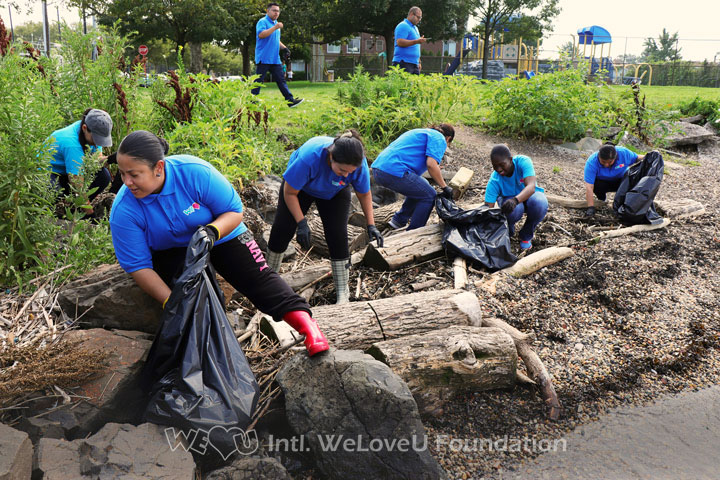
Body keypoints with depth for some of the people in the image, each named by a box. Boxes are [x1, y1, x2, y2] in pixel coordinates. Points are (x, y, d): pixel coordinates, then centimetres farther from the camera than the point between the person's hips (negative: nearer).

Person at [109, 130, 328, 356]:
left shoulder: (194, 172, -30)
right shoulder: (123, 211, -25)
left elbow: (235, 211, -19)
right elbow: (138, 266, -22)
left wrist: (213, 231, -41)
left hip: (221, 234, -1)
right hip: (171, 251, 1)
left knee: (256, 276, -15)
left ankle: (303, 320, -15)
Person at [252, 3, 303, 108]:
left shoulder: (276, 23, 21)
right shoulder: (262, 22, -7)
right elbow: (261, 35, -25)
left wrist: (284, 47, 17)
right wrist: (275, 27, -28)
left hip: (275, 59, 8)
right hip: (264, 58, -8)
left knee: (281, 79, 5)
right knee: (258, 81, -3)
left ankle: (290, 100, 3)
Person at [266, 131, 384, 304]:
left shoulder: (359, 165, -35)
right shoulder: (309, 157, -45)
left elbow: (364, 194, -13)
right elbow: (290, 193, -29)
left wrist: (371, 225, -18)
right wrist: (301, 223, -33)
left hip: (335, 194, 1)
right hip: (300, 187, -1)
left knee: (337, 234, -14)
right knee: (282, 229, -1)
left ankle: (343, 293, -5)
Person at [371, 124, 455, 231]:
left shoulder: (422, 132, 34)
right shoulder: (439, 138, 5)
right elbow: (431, 164, -12)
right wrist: (445, 187, -1)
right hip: (395, 171, -10)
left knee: (419, 188, 25)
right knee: (429, 196, 4)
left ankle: (398, 220, 28)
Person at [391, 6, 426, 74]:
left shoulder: (415, 28, 23)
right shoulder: (403, 26, -7)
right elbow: (399, 42, -21)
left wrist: (418, 62, 24)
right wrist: (416, 41, -25)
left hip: (414, 64, 9)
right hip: (404, 63, -9)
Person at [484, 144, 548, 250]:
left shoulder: (523, 161, -30)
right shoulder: (494, 181, -27)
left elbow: (531, 187, -44)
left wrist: (515, 200, -64)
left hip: (530, 195, 1)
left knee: (540, 203, -36)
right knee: (514, 209, -37)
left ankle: (526, 235, -6)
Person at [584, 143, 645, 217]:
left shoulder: (623, 152, -24)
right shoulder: (592, 162, -32)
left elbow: (637, 158, -2)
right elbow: (589, 187, -37)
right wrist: (591, 208, -43)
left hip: (620, 180, 2)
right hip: (602, 182, -1)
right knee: (596, 185, -36)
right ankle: (601, 199, 1)